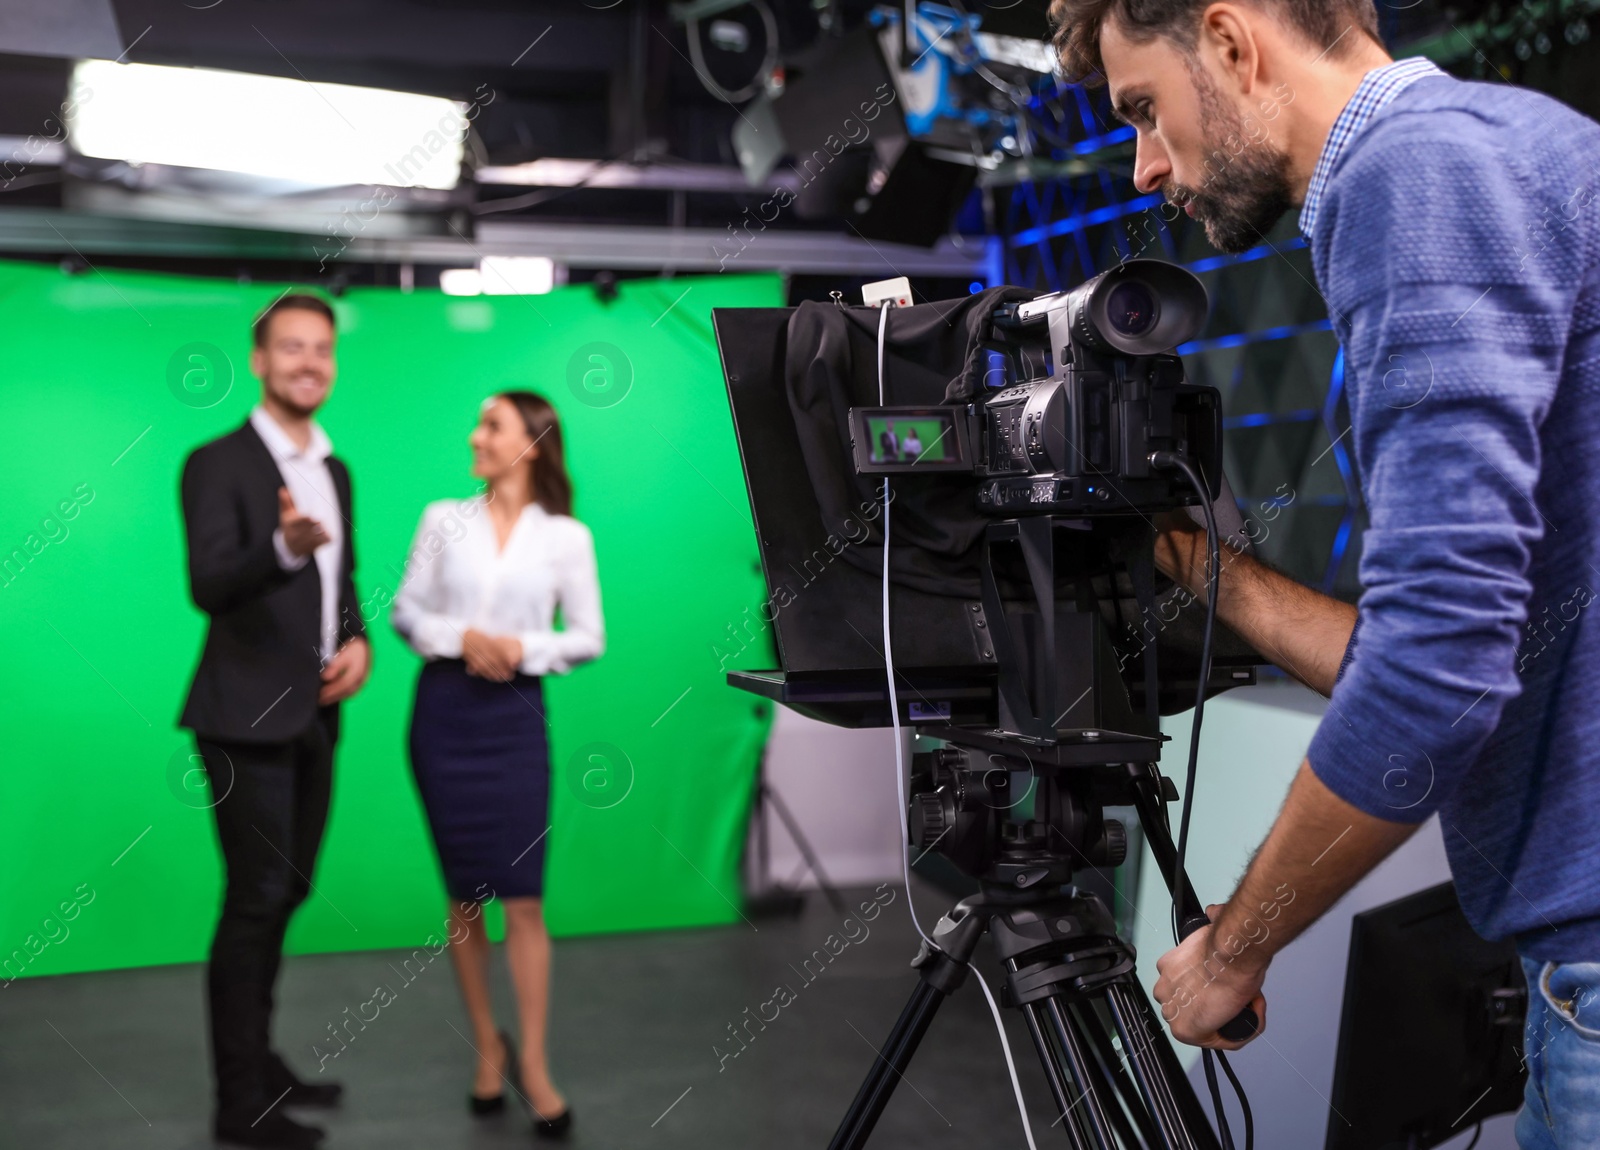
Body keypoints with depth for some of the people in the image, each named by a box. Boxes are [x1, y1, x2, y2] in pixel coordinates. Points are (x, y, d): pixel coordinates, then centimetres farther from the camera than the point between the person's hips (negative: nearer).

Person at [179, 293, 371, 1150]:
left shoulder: (335, 470, 13)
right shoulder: (217, 465, -10)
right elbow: (208, 587, -23)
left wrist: (359, 642, 2)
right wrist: (284, 547, -41)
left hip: (313, 717, 8)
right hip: (248, 718, -7)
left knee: (285, 894, 15)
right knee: (255, 901, -5)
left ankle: (258, 1060, 30)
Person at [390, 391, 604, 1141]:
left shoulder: (566, 537, 1)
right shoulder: (444, 519, 6)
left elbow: (588, 638, 2)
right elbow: (404, 612, 5)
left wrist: (524, 648, -14)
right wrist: (462, 637, -12)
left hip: (515, 715, -1)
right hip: (444, 709, 2)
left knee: (522, 897, -4)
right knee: (464, 897, 8)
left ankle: (534, 1066, 5)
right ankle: (487, 1049, 22)